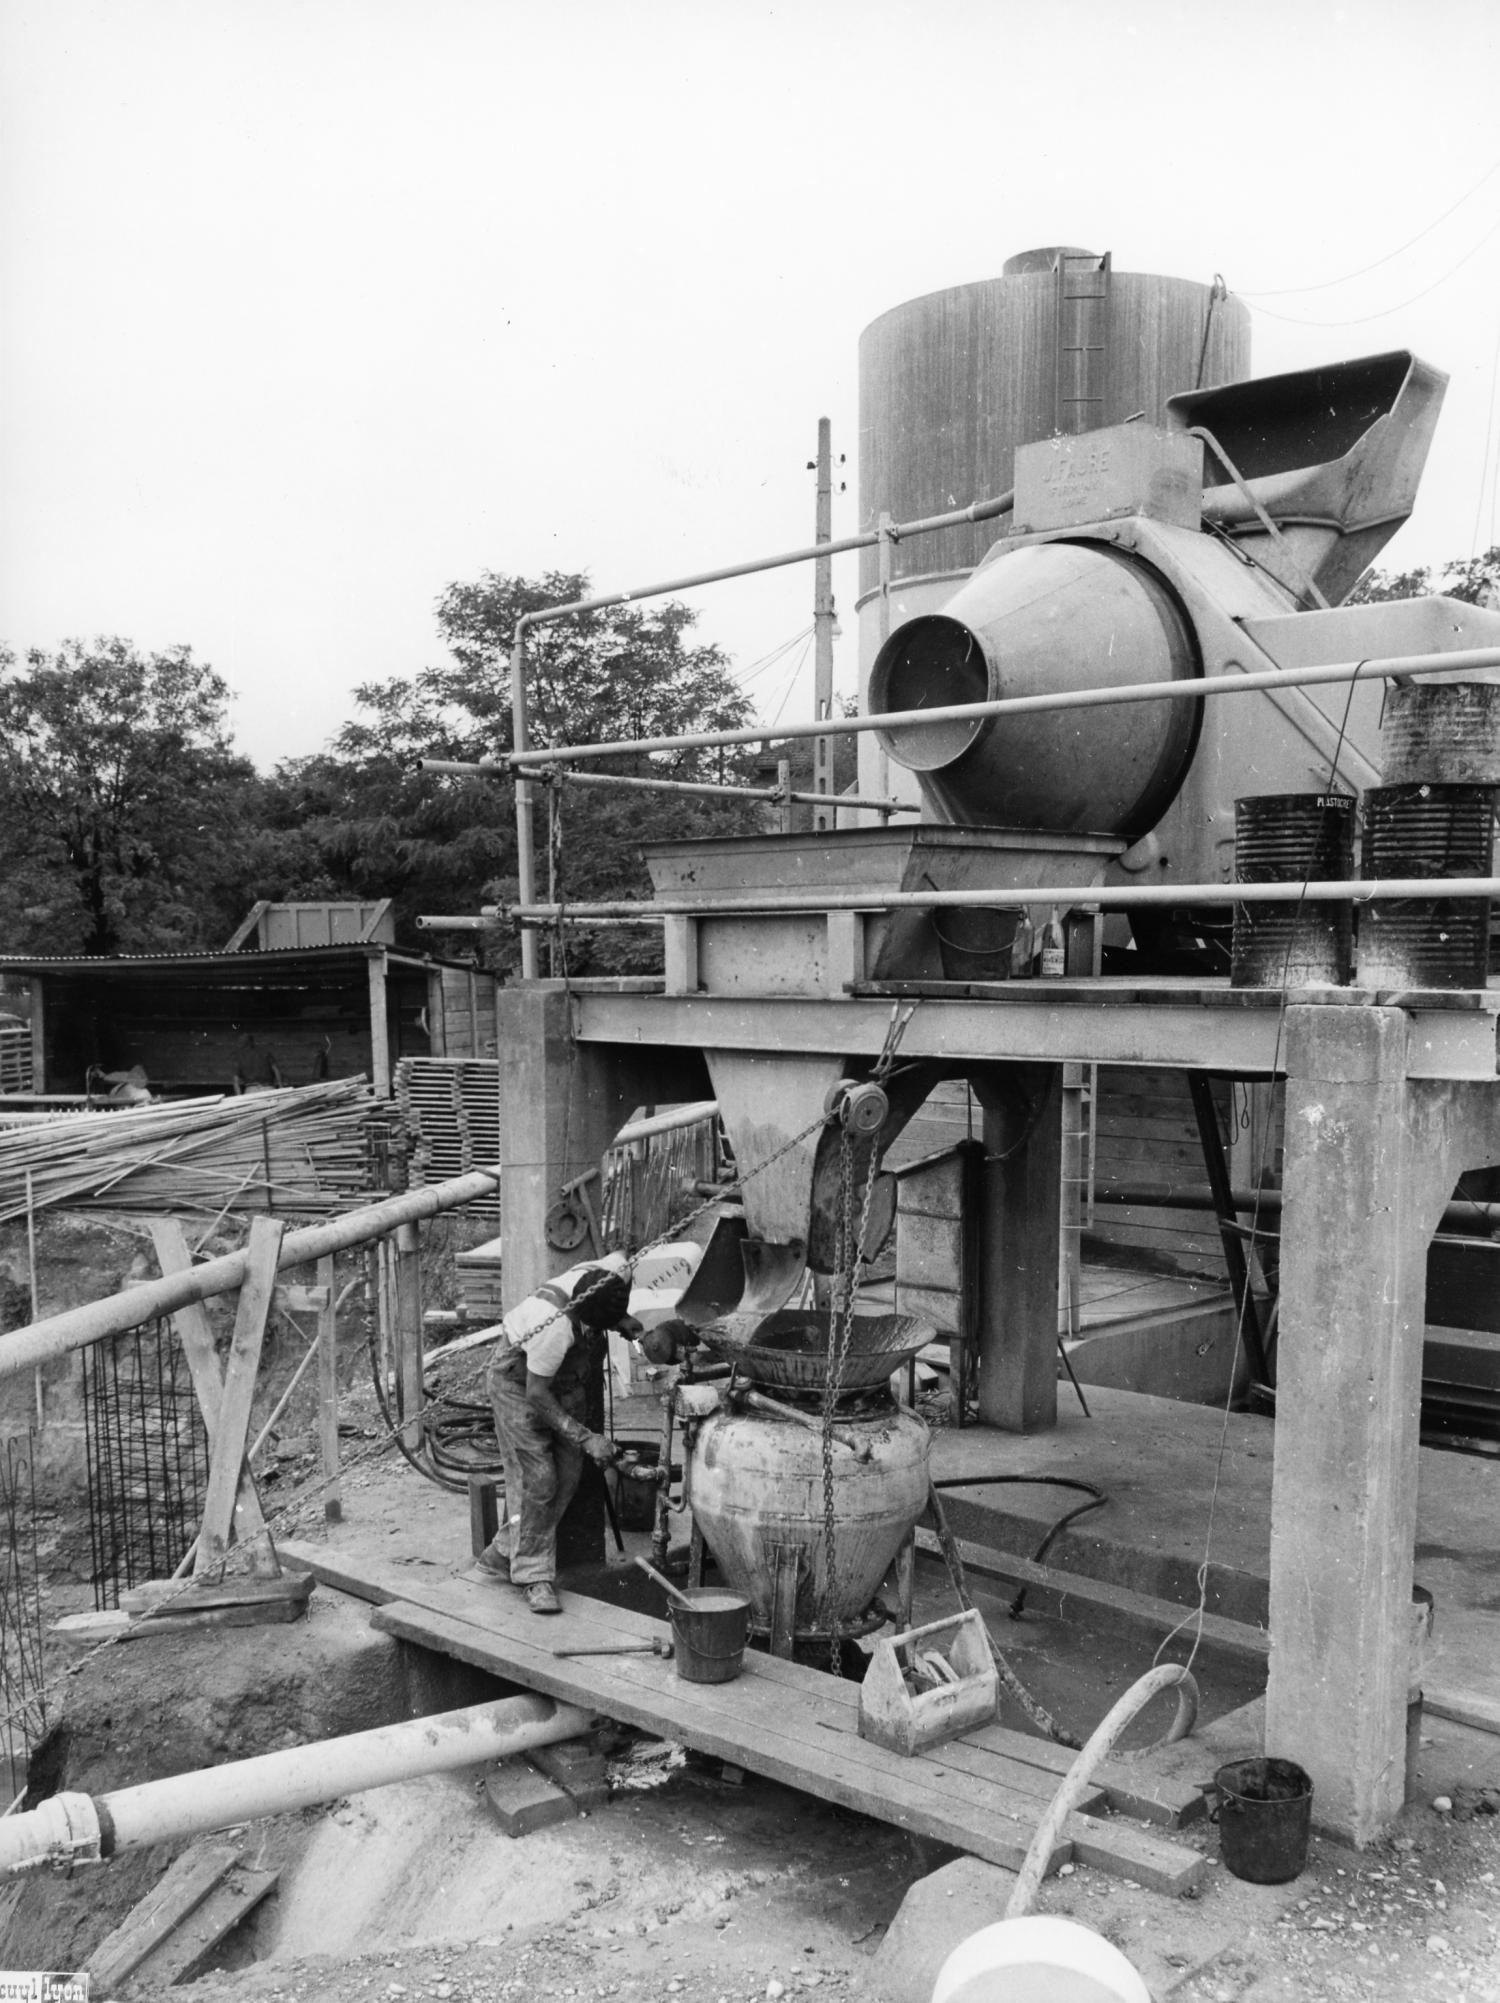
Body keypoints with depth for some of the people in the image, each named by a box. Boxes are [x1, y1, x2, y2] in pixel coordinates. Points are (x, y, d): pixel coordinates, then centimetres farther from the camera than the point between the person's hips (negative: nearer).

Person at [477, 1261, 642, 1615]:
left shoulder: (606, 1278, -22)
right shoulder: (556, 1327, -40)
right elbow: (536, 1393, -28)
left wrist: (625, 1322, -12)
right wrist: (584, 1438, -28)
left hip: (566, 1384, 7)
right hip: (520, 1384, -7)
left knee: (567, 1476, 3)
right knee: (537, 1479, -13)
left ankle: (502, 1554, 16)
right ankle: (536, 1577, -4)